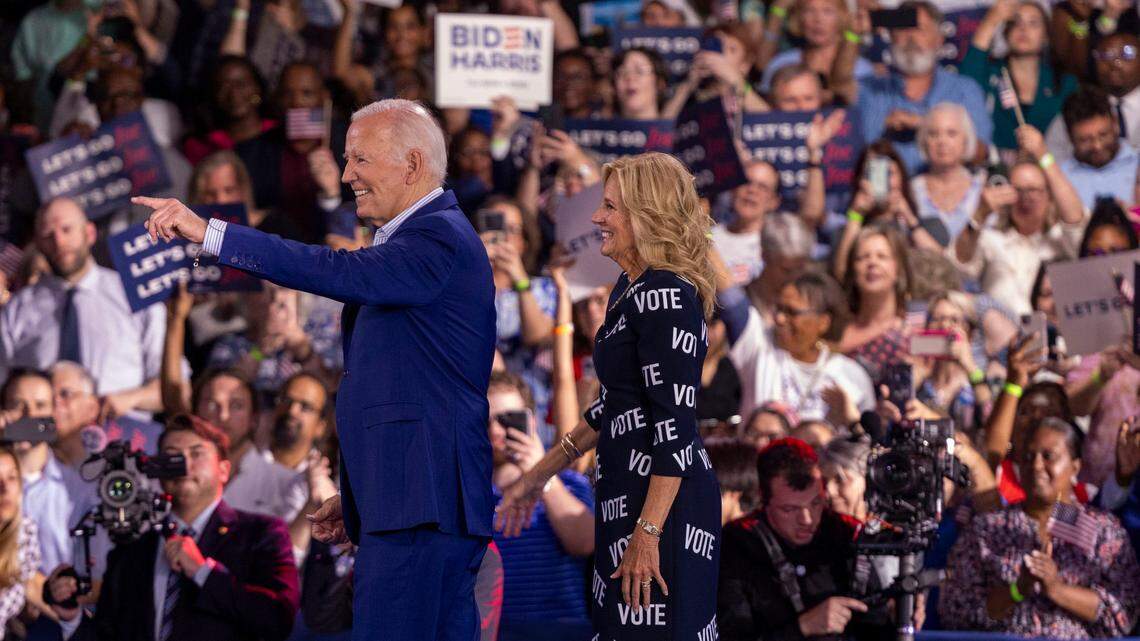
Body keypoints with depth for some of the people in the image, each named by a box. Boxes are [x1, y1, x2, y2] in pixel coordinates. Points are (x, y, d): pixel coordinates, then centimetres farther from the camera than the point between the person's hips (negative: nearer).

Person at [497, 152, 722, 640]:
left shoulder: (666, 296, -17)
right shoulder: (630, 288, 14)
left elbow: (675, 425, -21)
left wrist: (648, 532, -23)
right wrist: (539, 475, 26)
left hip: (663, 503, -10)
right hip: (625, 493, 10)